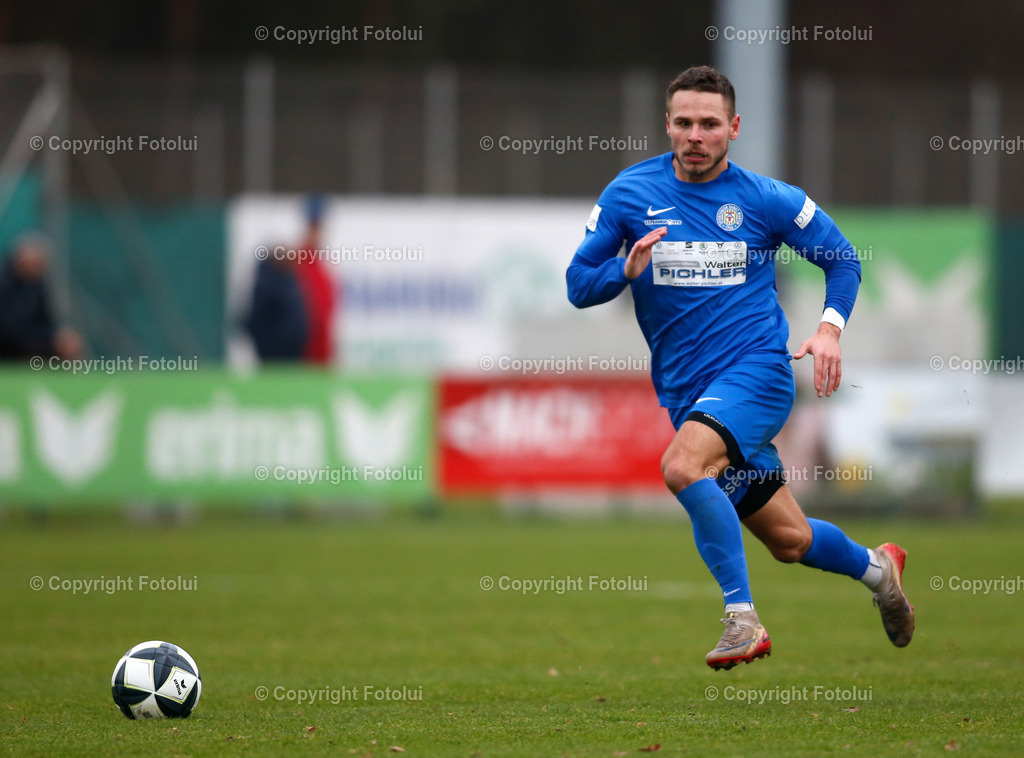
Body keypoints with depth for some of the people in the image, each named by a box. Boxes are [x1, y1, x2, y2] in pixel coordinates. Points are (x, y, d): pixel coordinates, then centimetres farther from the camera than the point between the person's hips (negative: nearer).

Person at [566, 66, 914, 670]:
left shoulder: (766, 200, -2)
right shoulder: (630, 194, 1)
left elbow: (843, 257, 11)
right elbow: (578, 284, 5)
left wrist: (830, 328, -6)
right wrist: (627, 270, -16)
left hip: (756, 370, -4)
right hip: (683, 389, 4)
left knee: (683, 466, -33)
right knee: (789, 540, 9)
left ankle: (743, 619, -27)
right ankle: (877, 568, 41)